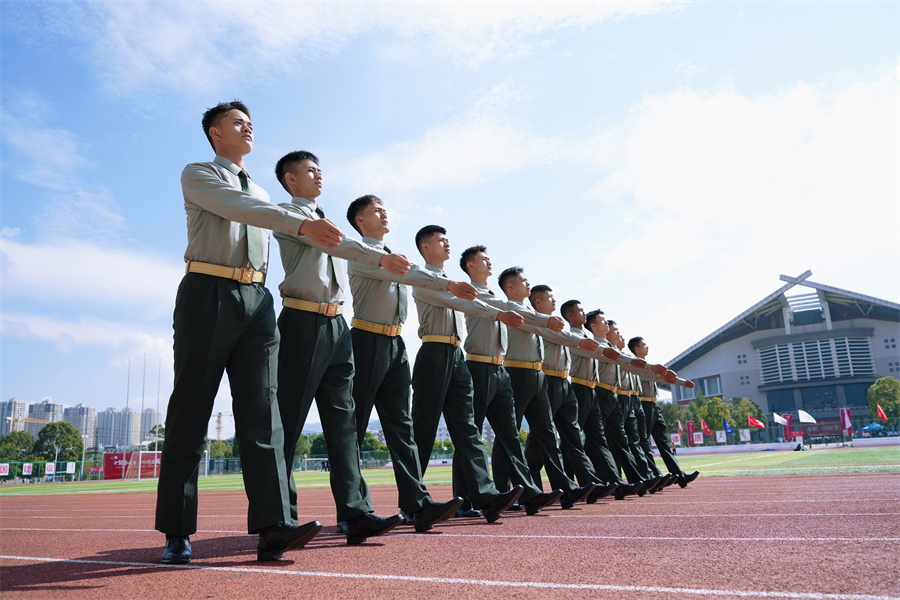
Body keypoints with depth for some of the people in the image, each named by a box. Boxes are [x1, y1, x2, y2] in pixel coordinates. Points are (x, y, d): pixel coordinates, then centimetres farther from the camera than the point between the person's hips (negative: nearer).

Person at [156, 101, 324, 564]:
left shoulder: (261, 192, 27)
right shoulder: (197, 175, 9)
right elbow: (239, 208, -11)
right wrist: (301, 224, -24)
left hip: (255, 300, 5)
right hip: (207, 292, -4)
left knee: (261, 411, -7)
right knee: (190, 410, -3)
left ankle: (273, 529, -13)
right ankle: (177, 534, 5)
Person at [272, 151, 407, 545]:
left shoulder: (324, 218, 26)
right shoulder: (287, 213, 1)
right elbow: (336, 242, -16)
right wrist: (381, 258, -27)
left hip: (336, 324, 8)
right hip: (302, 321, -7)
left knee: (342, 419, 0)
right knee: (289, 419, -3)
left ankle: (356, 513, -1)